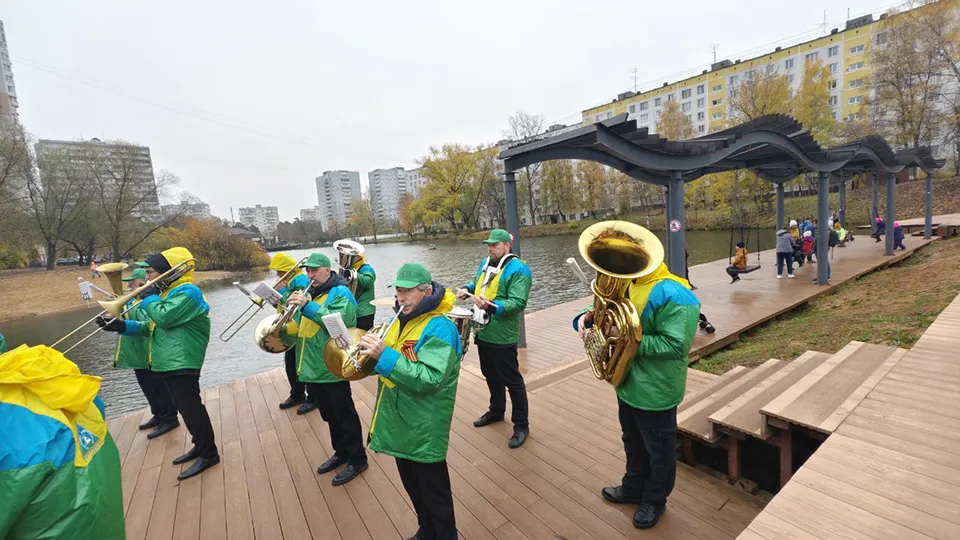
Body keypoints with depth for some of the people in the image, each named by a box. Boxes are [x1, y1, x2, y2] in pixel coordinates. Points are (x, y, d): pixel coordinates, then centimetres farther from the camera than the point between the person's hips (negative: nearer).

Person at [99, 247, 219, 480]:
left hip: (181, 363, -11)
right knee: (185, 407, 18)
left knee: (190, 407, -5)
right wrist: (122, 326, 8)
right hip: (167, 363, 11)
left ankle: (209, 454, 6)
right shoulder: (168, 293, 18)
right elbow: (150, 327, 21)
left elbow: (164, 318, -25)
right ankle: (200, 446, 31)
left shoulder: (187, 292, -14)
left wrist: (149, 298, -10)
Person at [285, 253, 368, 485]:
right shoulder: (309, 294, 12)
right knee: (329, 415, 21)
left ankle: (357, 459, 18)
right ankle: (341, 452, 37)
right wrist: (286, 326, -5)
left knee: (344, 415, 3)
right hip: (313, 367, 8)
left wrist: (307, 306, -29)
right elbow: (299, 326, 15)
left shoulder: (340, 293, -13)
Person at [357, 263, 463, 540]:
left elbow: (428, 379, -31)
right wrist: (372, 352, -8)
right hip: (400, 423, 9)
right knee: (411, 484, 26)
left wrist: (385, 355, -33)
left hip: (424, 428, -9)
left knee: (434, 491, 11)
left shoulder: (440, 328, -22)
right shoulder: (401, 321, 6)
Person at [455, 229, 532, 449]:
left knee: (512, 380, 5)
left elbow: (518, 302, -26)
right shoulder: (485, 263, 9)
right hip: (483, 332, 8)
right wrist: (467, 289, 2)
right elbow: (477, 282, 24)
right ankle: (496, 411, 44)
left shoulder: (518, 269, -16)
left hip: (502, 337, -8)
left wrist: (491, 306, -38)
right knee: (490, 375, 23)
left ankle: (521, 425, 22)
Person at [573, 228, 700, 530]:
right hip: (627, 382, 8)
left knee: (658, 450, 18)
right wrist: (587, 316, -13)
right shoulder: (629, 284, 3)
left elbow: (676, 345, -29)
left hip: (654, 390, -8)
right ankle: (634, 488, 48)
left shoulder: (674, 295, -24)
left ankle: (654, 500, 40)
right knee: (633, 443, 27)